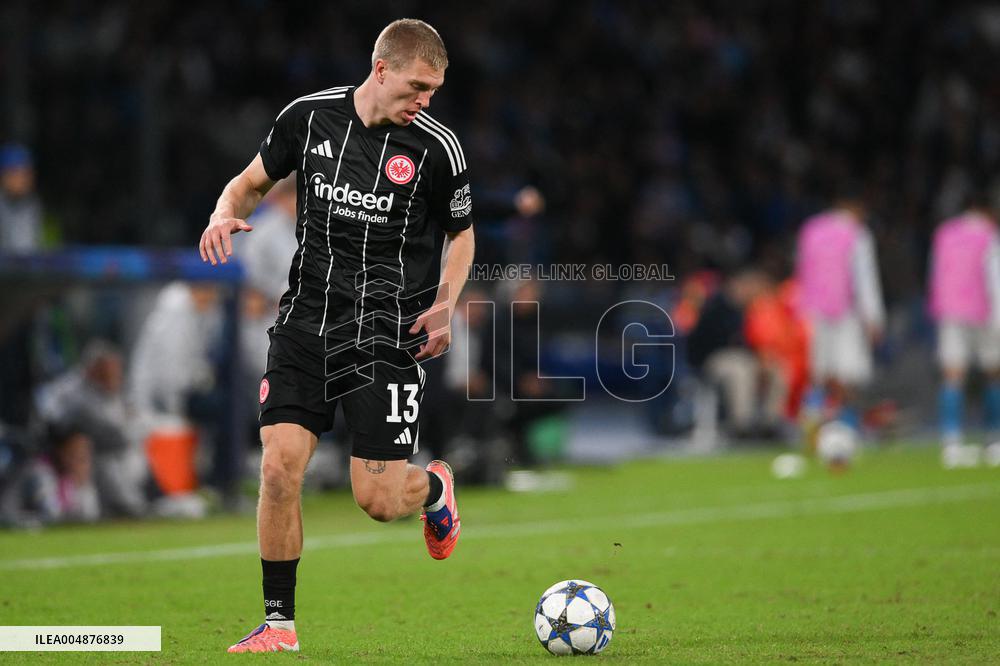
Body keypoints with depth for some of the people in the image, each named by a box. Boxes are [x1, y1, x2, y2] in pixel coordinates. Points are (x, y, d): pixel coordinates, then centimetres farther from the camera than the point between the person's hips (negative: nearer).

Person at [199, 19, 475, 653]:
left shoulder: (437, 147, -5)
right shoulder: (309, 116, -1)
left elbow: (461, 233, 11)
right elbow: (253, 180, 14)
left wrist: (445, 302, -5)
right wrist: (227, 212, -9)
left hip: (387, 334, -2)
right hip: (306, 320, 2)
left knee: (378, 499, -5)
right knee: (280, 466, -10)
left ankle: (435, 487, 33)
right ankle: (279, 623, 4)